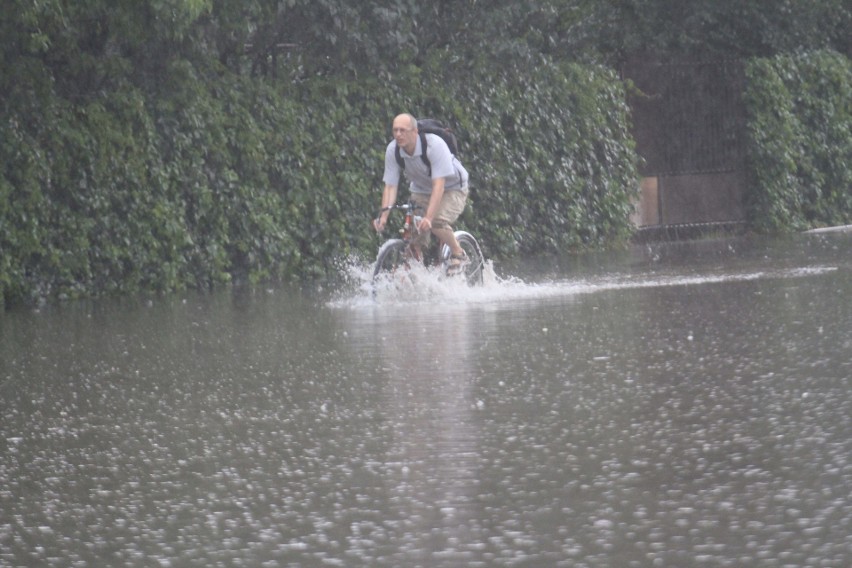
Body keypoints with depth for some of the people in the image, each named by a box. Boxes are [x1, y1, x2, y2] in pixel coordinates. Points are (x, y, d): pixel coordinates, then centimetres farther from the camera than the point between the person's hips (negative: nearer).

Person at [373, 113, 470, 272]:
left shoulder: (434, 145, -31)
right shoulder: (392, 150, -17)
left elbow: (439, 185, -36)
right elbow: (390, 186, -15)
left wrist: (428, 217, -46)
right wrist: (383, 215, -31)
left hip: (451, 189, -4)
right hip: (421, 192, 4)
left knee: (437, 221, -31)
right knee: (414, 242, -12)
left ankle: (458, 254, -6)